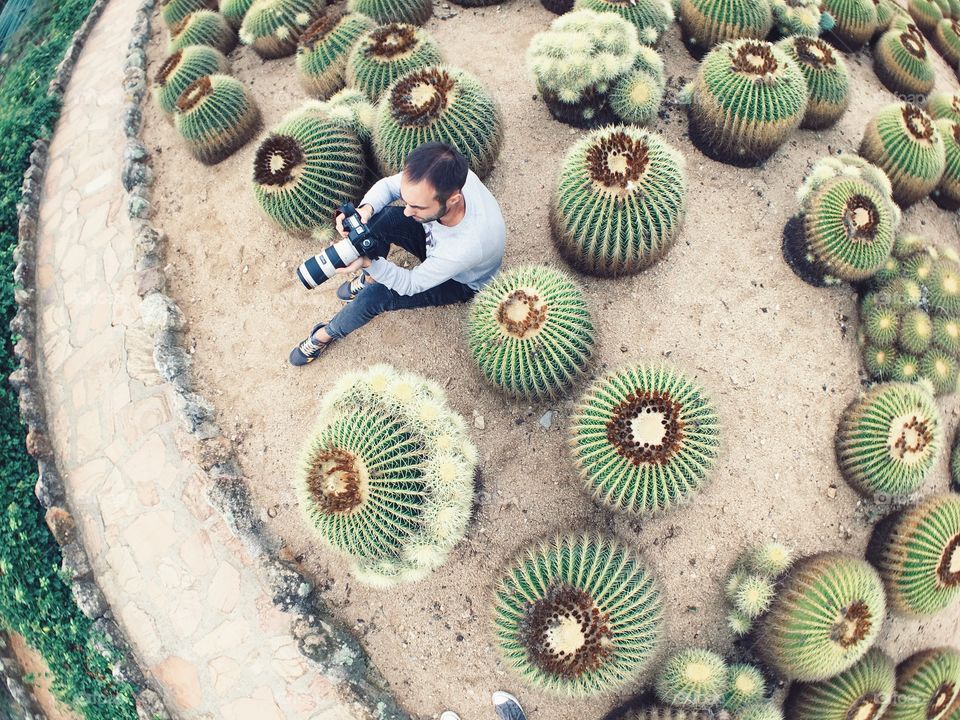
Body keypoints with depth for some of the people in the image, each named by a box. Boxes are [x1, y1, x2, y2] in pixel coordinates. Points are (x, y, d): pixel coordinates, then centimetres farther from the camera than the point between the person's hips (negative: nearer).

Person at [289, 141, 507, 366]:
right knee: (381, 216, -22)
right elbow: (386, 185, -12)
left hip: (459, 281, -5)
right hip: (434, 239, 5)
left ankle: (326, 335, 11)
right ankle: (369, 279, 9)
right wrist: (366, 209, -33)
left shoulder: (469, 245, -46)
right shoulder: (433, 177, -34)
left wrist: (368, 262, -44)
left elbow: (411, 284, -29)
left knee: (375, 297, -22)